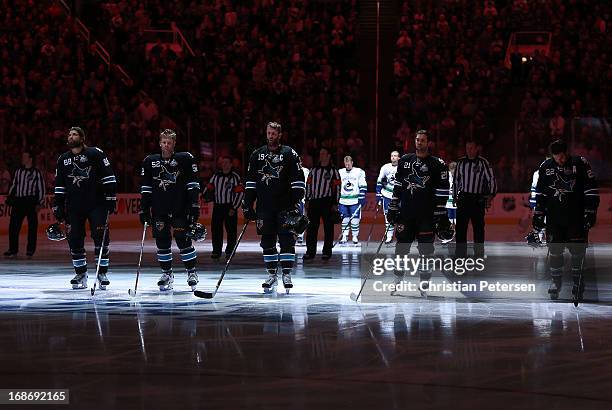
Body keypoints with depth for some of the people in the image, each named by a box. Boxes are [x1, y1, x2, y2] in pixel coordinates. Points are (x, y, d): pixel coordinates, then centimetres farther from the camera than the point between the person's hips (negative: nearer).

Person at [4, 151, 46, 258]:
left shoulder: (36, 173, 3)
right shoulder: (18, 172, 15)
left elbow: (41, 188, 2)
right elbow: (13, 185, 21)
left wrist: (39, 203, -4)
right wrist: (9, 198, 11)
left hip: (31, 201, -3)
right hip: (18, 201, 3)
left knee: (32, 226, 0)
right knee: (13, 225, -2)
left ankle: (30, 249, 7)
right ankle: (13, 249, 5)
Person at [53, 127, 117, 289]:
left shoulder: (95, 154, -3)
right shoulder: (63, 159, 12)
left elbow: (108, 176, -4)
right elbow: (59, 185, 16)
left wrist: (111, 198, -11)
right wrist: (58, 207, 11)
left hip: (96, 204, -4)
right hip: (73, 207, 4)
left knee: (101, 236, -10)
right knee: (74, 239, 1)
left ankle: (102, 273, -1)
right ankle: (81, 274, 13)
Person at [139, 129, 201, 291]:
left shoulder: (185, 159, 0)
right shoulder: (150, 162, 8)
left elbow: (192, 185, 0)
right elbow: (145, 188, 12)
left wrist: (194, 205, -7)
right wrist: (144, 209, 7)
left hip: (180, 209, -3)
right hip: (159, 210, 3)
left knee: (183, 240, -5)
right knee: (162, 242, 2)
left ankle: (191, 272, 7)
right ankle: (167, 274, 14)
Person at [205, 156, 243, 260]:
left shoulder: (235, 177, -4)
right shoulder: (216, 176, 11)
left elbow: (240, 193, -7)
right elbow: (210, 187, 19)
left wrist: (234, 208, -11)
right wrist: (205, 196, -3)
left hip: (230, 207, -4)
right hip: (217, 206, 4)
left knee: (231, 230, -2)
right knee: (216, 229, 2)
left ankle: (230, 251, 7)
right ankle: (216, 251, 9)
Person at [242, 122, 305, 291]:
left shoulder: (289, 154, 1)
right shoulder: (257, 155, 11)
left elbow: (298, 180, -1)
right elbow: (250, 181, 14)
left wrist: (296, 201, -10)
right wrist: (248, 204, 8)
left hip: (284, 205, -3)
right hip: (264, 206, 3)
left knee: (287, 239, -6)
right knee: (267, 240, 4)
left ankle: (287, 274, -2)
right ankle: (272, 274, 11)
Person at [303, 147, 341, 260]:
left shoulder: (333, 171, 3)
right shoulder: (313, 171, 16)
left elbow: (337, 188, -1)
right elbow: (308, 185, 18)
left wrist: (335, 204, -7)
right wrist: (307, 200, 11)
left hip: (327, 202, -4)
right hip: (314, 201, 4)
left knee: (328, 228, -1)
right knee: (312, 227, 2)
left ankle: (327, 251, 5)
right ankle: (310, 251, 7)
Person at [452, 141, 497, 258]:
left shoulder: (483, 162, -3)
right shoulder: (461, 162, 8)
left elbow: (491, 179, -2)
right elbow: (455, 179, 17)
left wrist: (491, 195, -11)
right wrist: (454, 196, 14)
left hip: (478, 199, -3)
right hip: (463, 198, 3)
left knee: (478, 227, 1)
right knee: (460, 227, 0)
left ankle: (479, 253, 9)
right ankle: (460, 252, 6)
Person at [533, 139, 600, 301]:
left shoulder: (580, 164, -6)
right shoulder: (546, 167, 4)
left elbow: (591, 190, -3)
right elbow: (539, 193, 13)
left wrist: (590, 213, -7)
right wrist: (538, 215, 10)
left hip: (576, 217, -3)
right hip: (554, 218, 3)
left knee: (578, 251, -2)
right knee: (555, 250, 4)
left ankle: (578, 282, 8)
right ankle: (556, 281, 17)